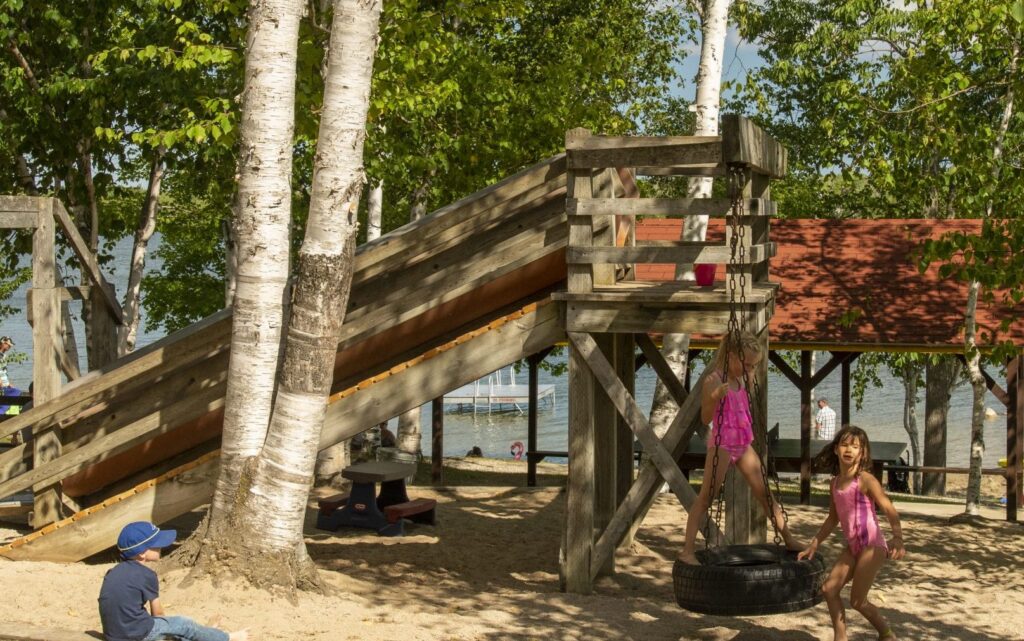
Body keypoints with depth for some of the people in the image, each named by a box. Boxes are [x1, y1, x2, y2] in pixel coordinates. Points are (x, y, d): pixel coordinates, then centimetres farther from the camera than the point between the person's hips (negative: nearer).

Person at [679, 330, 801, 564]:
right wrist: (716, 397, -34)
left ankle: (788, 539, 19)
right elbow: (706, 418, -17)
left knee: (764, 492, 11)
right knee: (706, 497, -8)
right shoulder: (713, 381, -15)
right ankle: (687, 550, -7)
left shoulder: (742, 378, 6)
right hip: (722, 444, -7)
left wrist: (751, 377, 9)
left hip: (743, 444, 7)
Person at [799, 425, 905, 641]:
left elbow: (890, 511, -20)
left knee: (857, 601, -5)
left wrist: (898, 539, -36)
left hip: (872, 546, -7)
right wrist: (814, 545, 15)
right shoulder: (835, 482, 7)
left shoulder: (865, 480, -14)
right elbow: (833, 519, 17)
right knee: (829, 589, 2)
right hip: (853, 546, 7)